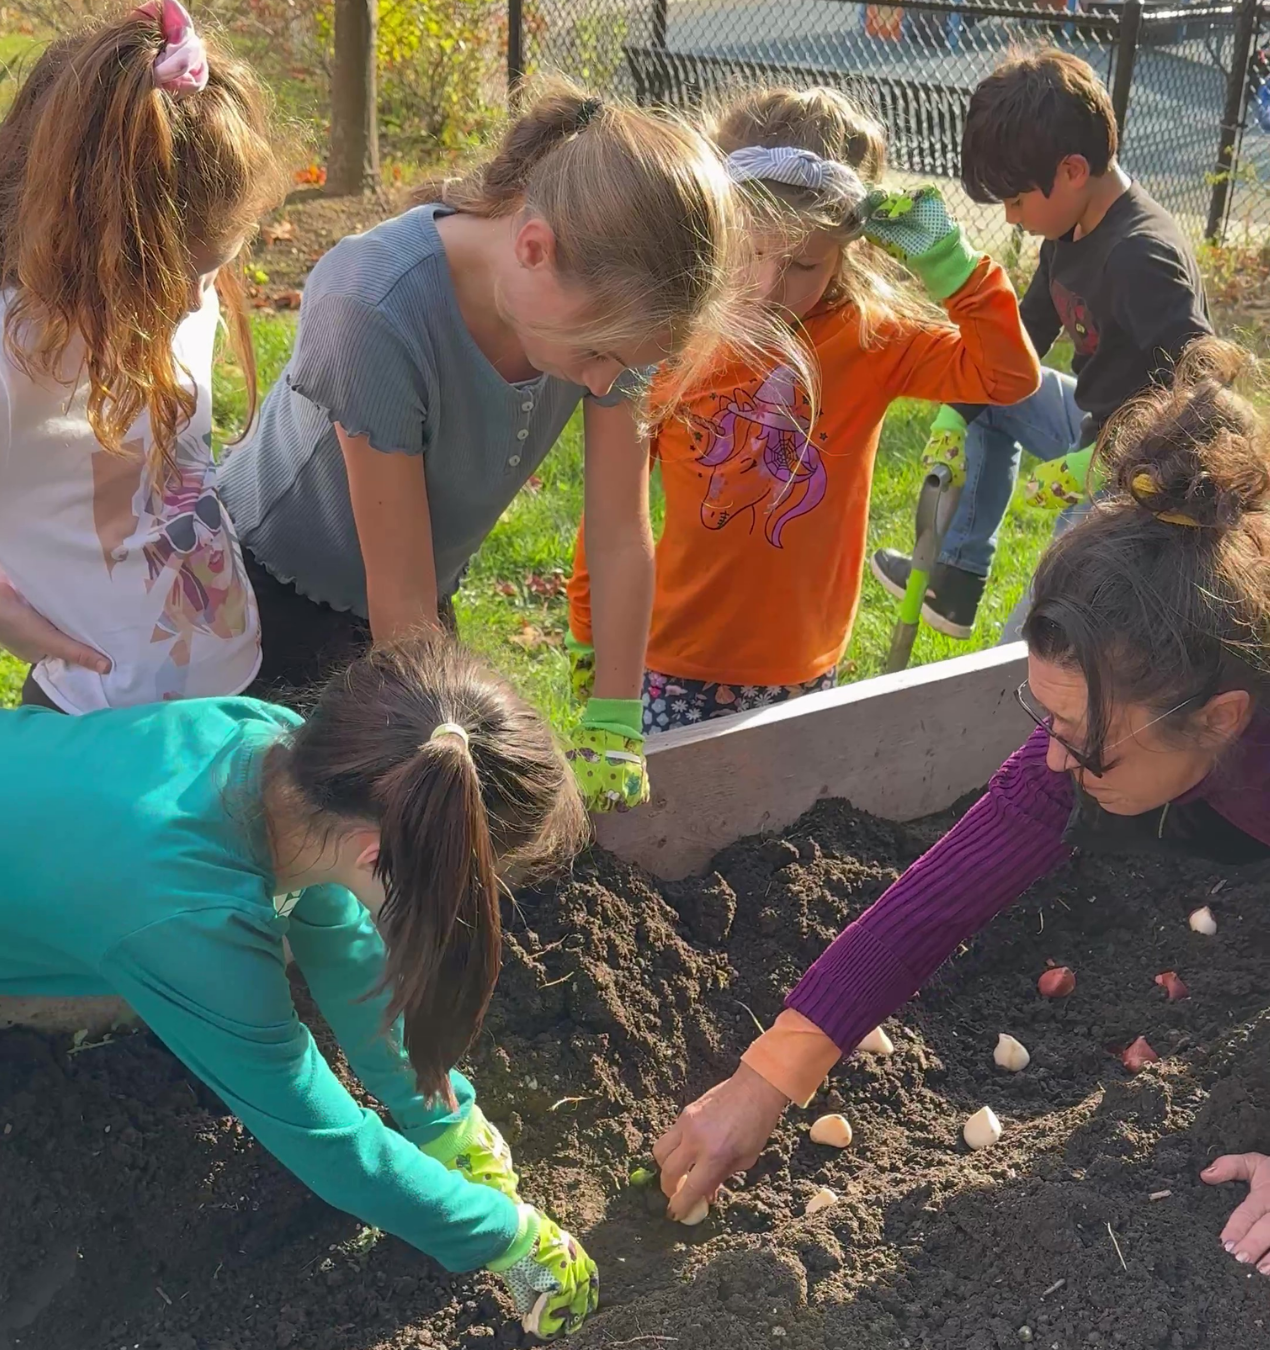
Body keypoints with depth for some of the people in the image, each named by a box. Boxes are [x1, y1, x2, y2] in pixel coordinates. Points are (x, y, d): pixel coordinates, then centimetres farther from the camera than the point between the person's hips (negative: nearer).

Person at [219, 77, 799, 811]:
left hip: (418, 608, 5)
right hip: (273, 597, -4)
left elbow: (624, 539, -12)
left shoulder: (601, 301, -21)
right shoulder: (376, 310, -36)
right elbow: (401, 605, -28)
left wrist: (614, 729, -11)